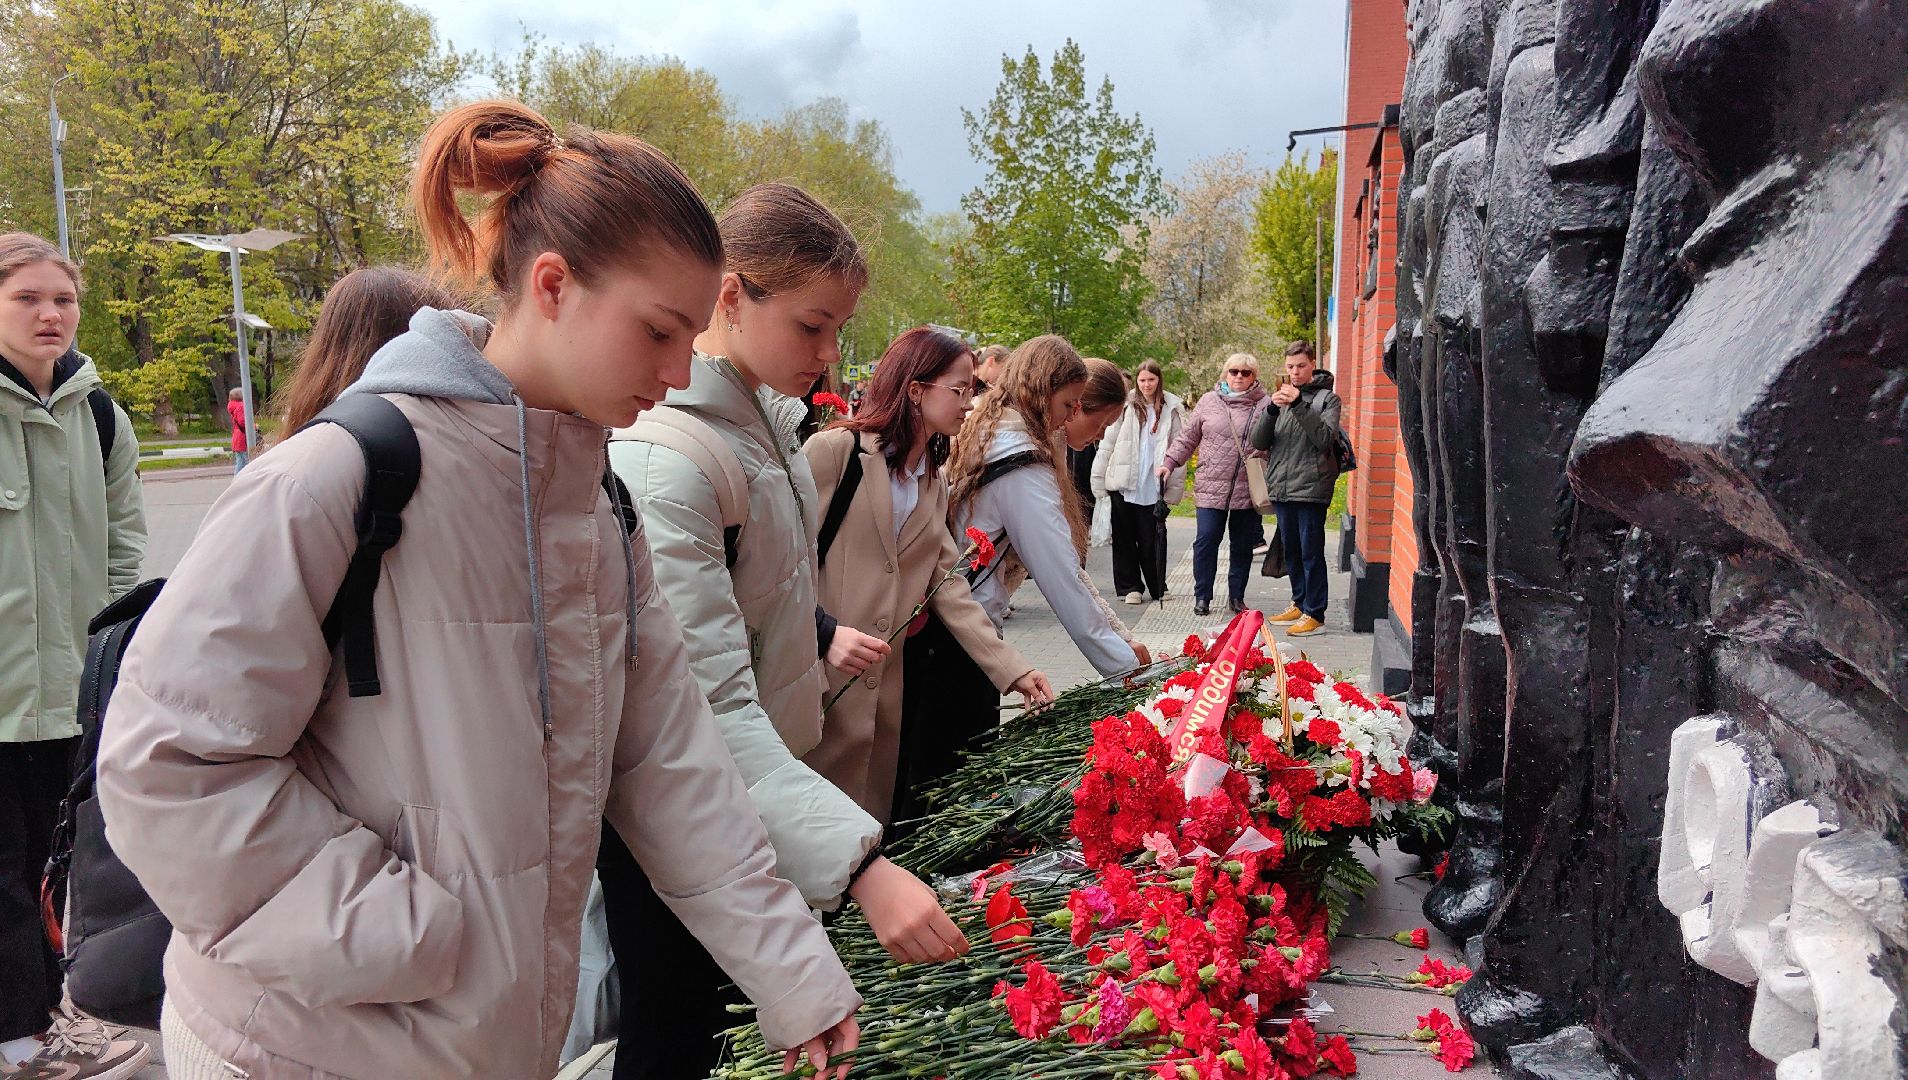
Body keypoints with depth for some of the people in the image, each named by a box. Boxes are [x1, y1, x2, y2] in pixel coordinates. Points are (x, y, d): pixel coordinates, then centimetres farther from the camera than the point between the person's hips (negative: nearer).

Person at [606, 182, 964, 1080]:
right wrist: (862, 865, -40)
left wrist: (820, 632, 8)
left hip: (755, 776, 9)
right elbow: (712, 708, -34)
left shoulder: (763, 412, 1)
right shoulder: (663, 459, -28)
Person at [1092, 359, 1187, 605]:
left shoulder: (1172, 408, 2)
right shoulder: (1126, 406, 2)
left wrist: (1173, 487, -4)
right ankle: (1130, 587, 17)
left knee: (1151, 538, 3)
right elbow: (1107, 444, 4)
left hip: (1153, 487, -1)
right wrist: (1100, 481, 0)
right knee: (1124, 538, 7)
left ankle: (1157, 587, 18)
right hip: (1122, 484, 1)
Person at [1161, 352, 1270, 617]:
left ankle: (1236, 597, 22)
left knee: (1243, 545, 8)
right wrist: (1169, 462, 4)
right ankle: (1202, 597, 10)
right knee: (1206, 540, -3)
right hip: (1211, 486, 0)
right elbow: (1188, 437, 12)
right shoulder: (1209, 401, 7)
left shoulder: (1264, 404, 3)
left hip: (1248, 489, 0)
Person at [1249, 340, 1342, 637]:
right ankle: (1299, 604, 28)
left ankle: (1315, 614, 3)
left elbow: (1325, 439, -15)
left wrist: (1299, 405, -21)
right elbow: (1258, 441, 2)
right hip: (1281, 487, 5)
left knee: (1311, 552, -3)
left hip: (1310, 487, -5)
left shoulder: (1327, 398, 0)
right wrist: (1272, 410, -14)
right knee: (1291, 551, 15)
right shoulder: (1281, 396, 12)